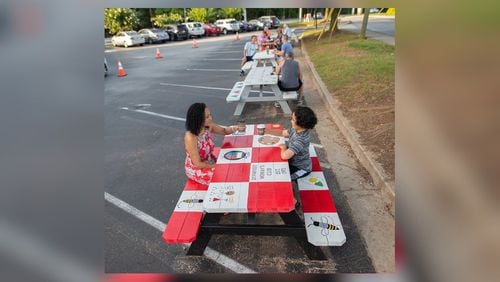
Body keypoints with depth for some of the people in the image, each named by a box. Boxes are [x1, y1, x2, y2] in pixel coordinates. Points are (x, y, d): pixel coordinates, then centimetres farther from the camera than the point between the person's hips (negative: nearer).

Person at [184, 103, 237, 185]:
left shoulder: (208, 126, -13)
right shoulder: (190, 138, -31)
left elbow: (224, 131, 5)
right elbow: (197, 163, -24)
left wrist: (234, 128, -17)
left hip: (210, 162, 6)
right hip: (196, 170, -6)